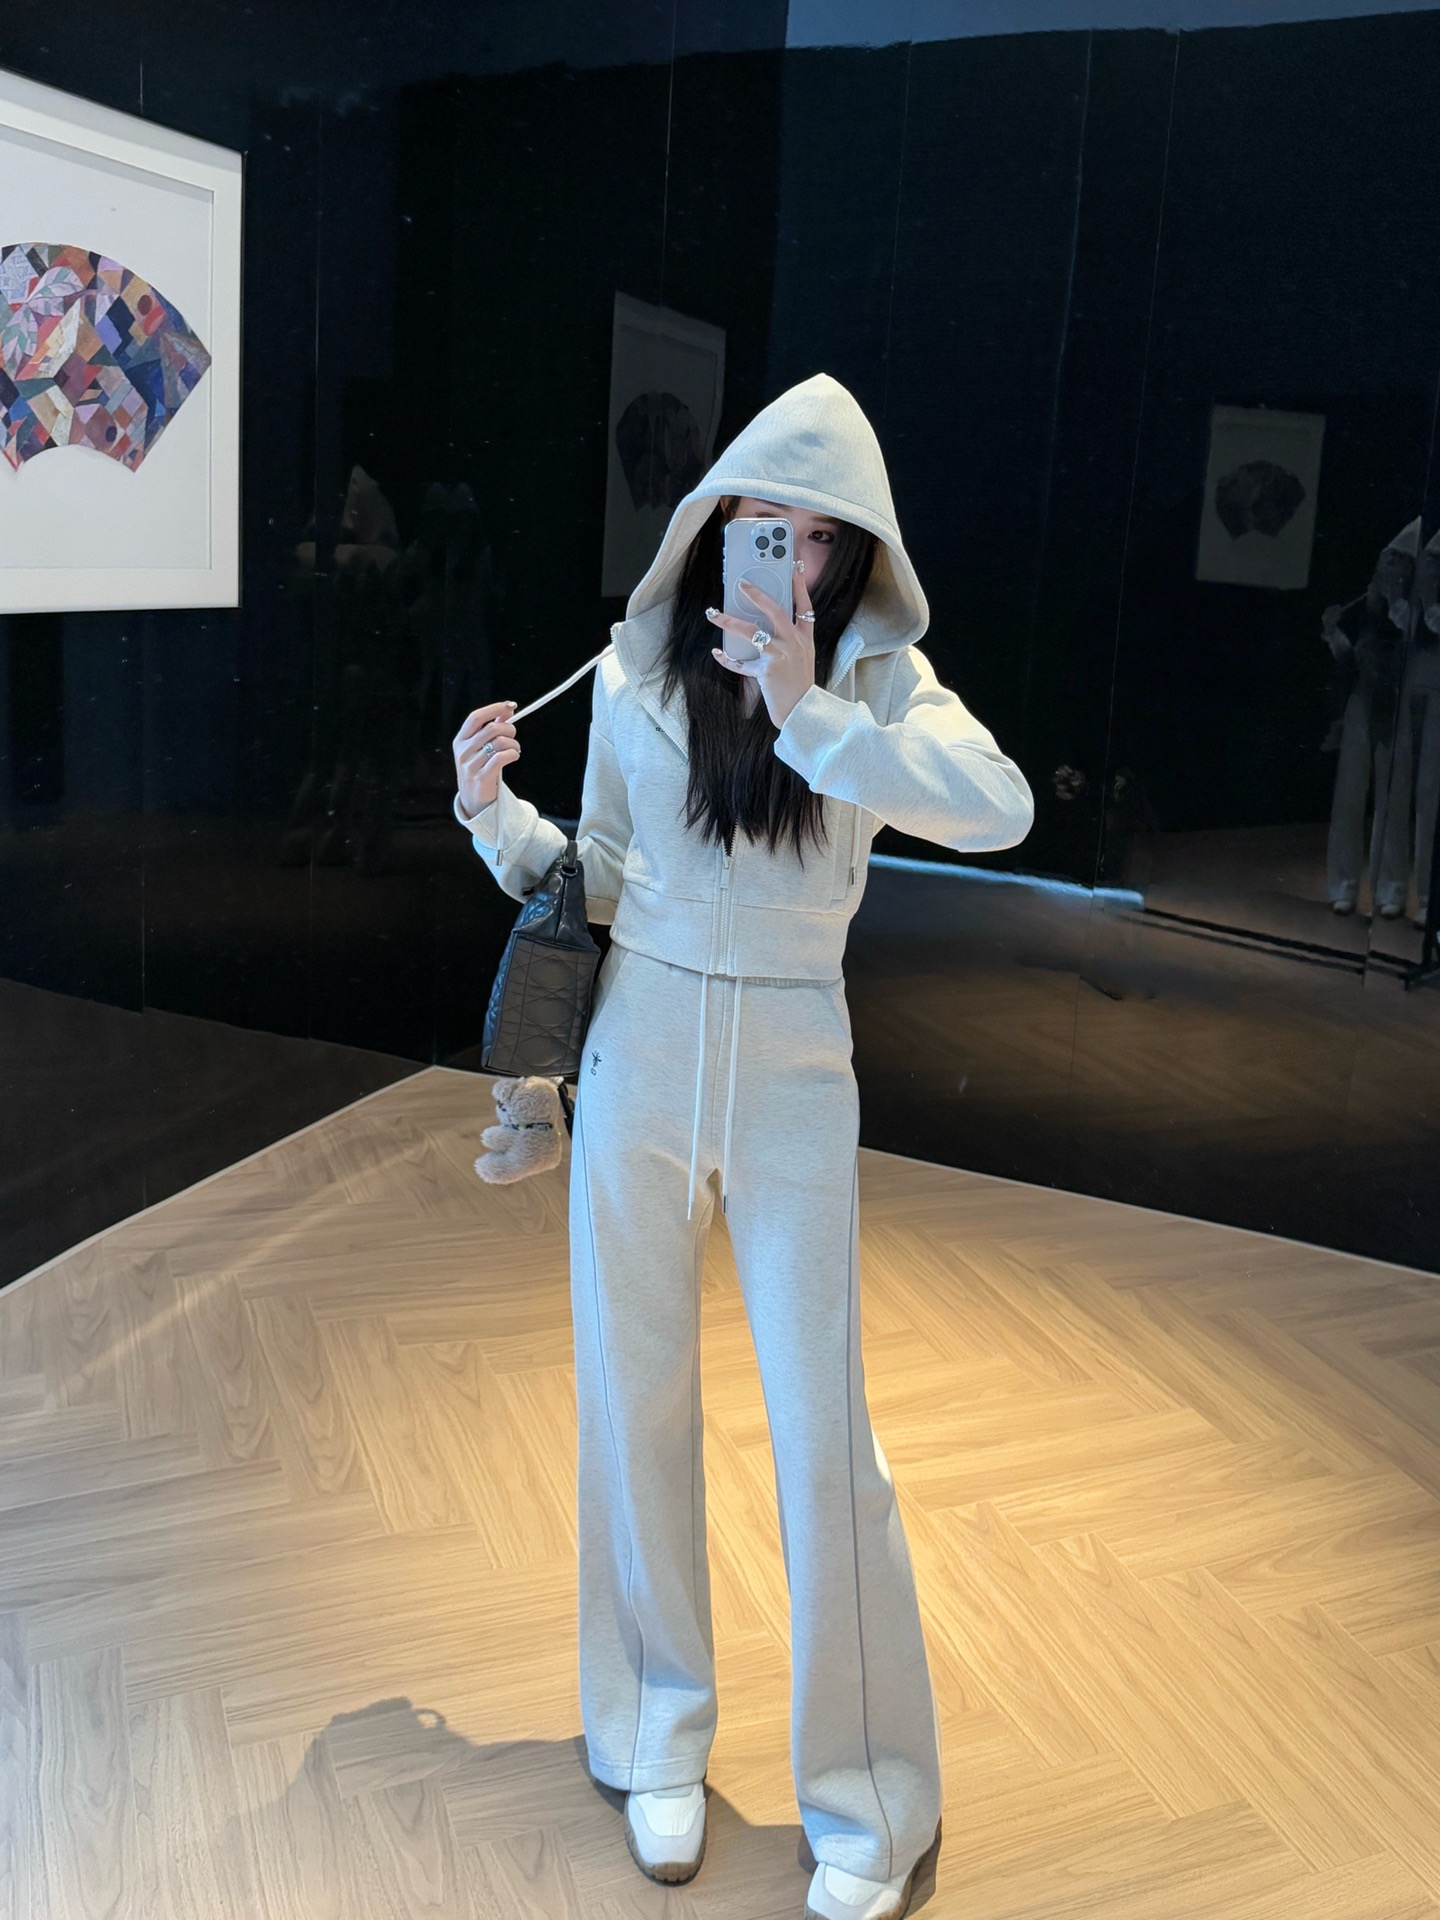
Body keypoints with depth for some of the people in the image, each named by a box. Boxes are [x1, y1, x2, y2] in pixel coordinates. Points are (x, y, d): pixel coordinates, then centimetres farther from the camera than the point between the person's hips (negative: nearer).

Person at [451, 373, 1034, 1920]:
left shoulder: (878, 674, -5)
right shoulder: (636, 672, 0)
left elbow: (1002, 809, -24)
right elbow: (597, 881, 8)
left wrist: (809, 715, -29)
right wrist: (493, 808, -8)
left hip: (793, 1081, -2)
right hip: (639, 1064, 2)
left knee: (822, 1434, 2)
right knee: (635, 1404, 11)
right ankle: (662, 1735, 33)